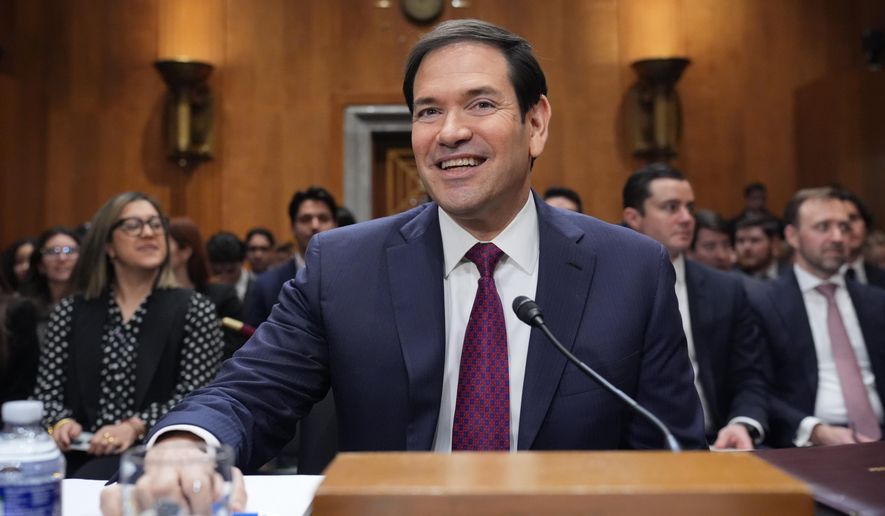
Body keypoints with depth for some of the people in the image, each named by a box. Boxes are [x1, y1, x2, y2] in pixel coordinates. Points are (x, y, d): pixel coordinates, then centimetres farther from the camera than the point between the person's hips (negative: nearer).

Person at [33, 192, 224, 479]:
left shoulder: (193, 310, 4)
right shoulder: (70, 312, 13)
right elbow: (47, 392, 12)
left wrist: (134, 427, -19)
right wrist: (62, 423, -11)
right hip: (80, 453, 3)